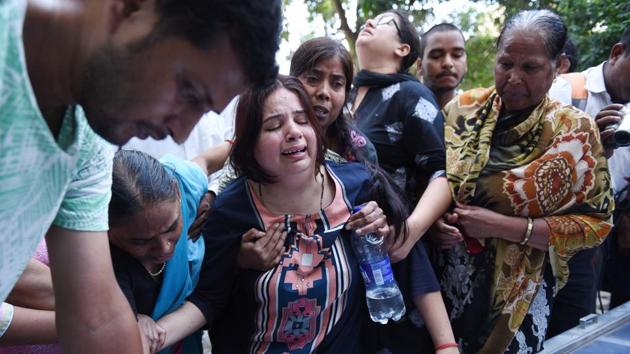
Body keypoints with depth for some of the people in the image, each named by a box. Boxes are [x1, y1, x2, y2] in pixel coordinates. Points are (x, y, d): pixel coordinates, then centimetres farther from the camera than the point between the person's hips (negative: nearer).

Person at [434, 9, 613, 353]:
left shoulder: (575, 131, -11)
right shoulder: (462, 108, -3)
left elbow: (596, 222, -10)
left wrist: (506, 227, -20)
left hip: (515, 294, -2)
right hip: (442, 279, 3)